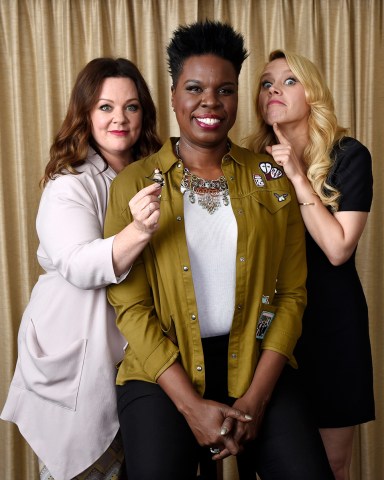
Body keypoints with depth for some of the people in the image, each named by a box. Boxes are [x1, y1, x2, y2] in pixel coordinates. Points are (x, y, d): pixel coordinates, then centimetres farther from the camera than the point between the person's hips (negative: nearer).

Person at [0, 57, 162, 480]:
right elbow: (79, 265, -29)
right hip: (74, 360, -5)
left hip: (135, 351, 6)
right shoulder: (69, 183, -12)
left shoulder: (150, 178, 7)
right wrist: (138, 231, -45)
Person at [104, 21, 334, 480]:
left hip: (258, 364, 1)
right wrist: (192, 406, -12)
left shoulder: (272, 177, 4)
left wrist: (256, 396, -8)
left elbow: (292, 292, 2)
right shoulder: (134, 183, -1)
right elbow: (129, 305, -5)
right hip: (162, 372, -1)